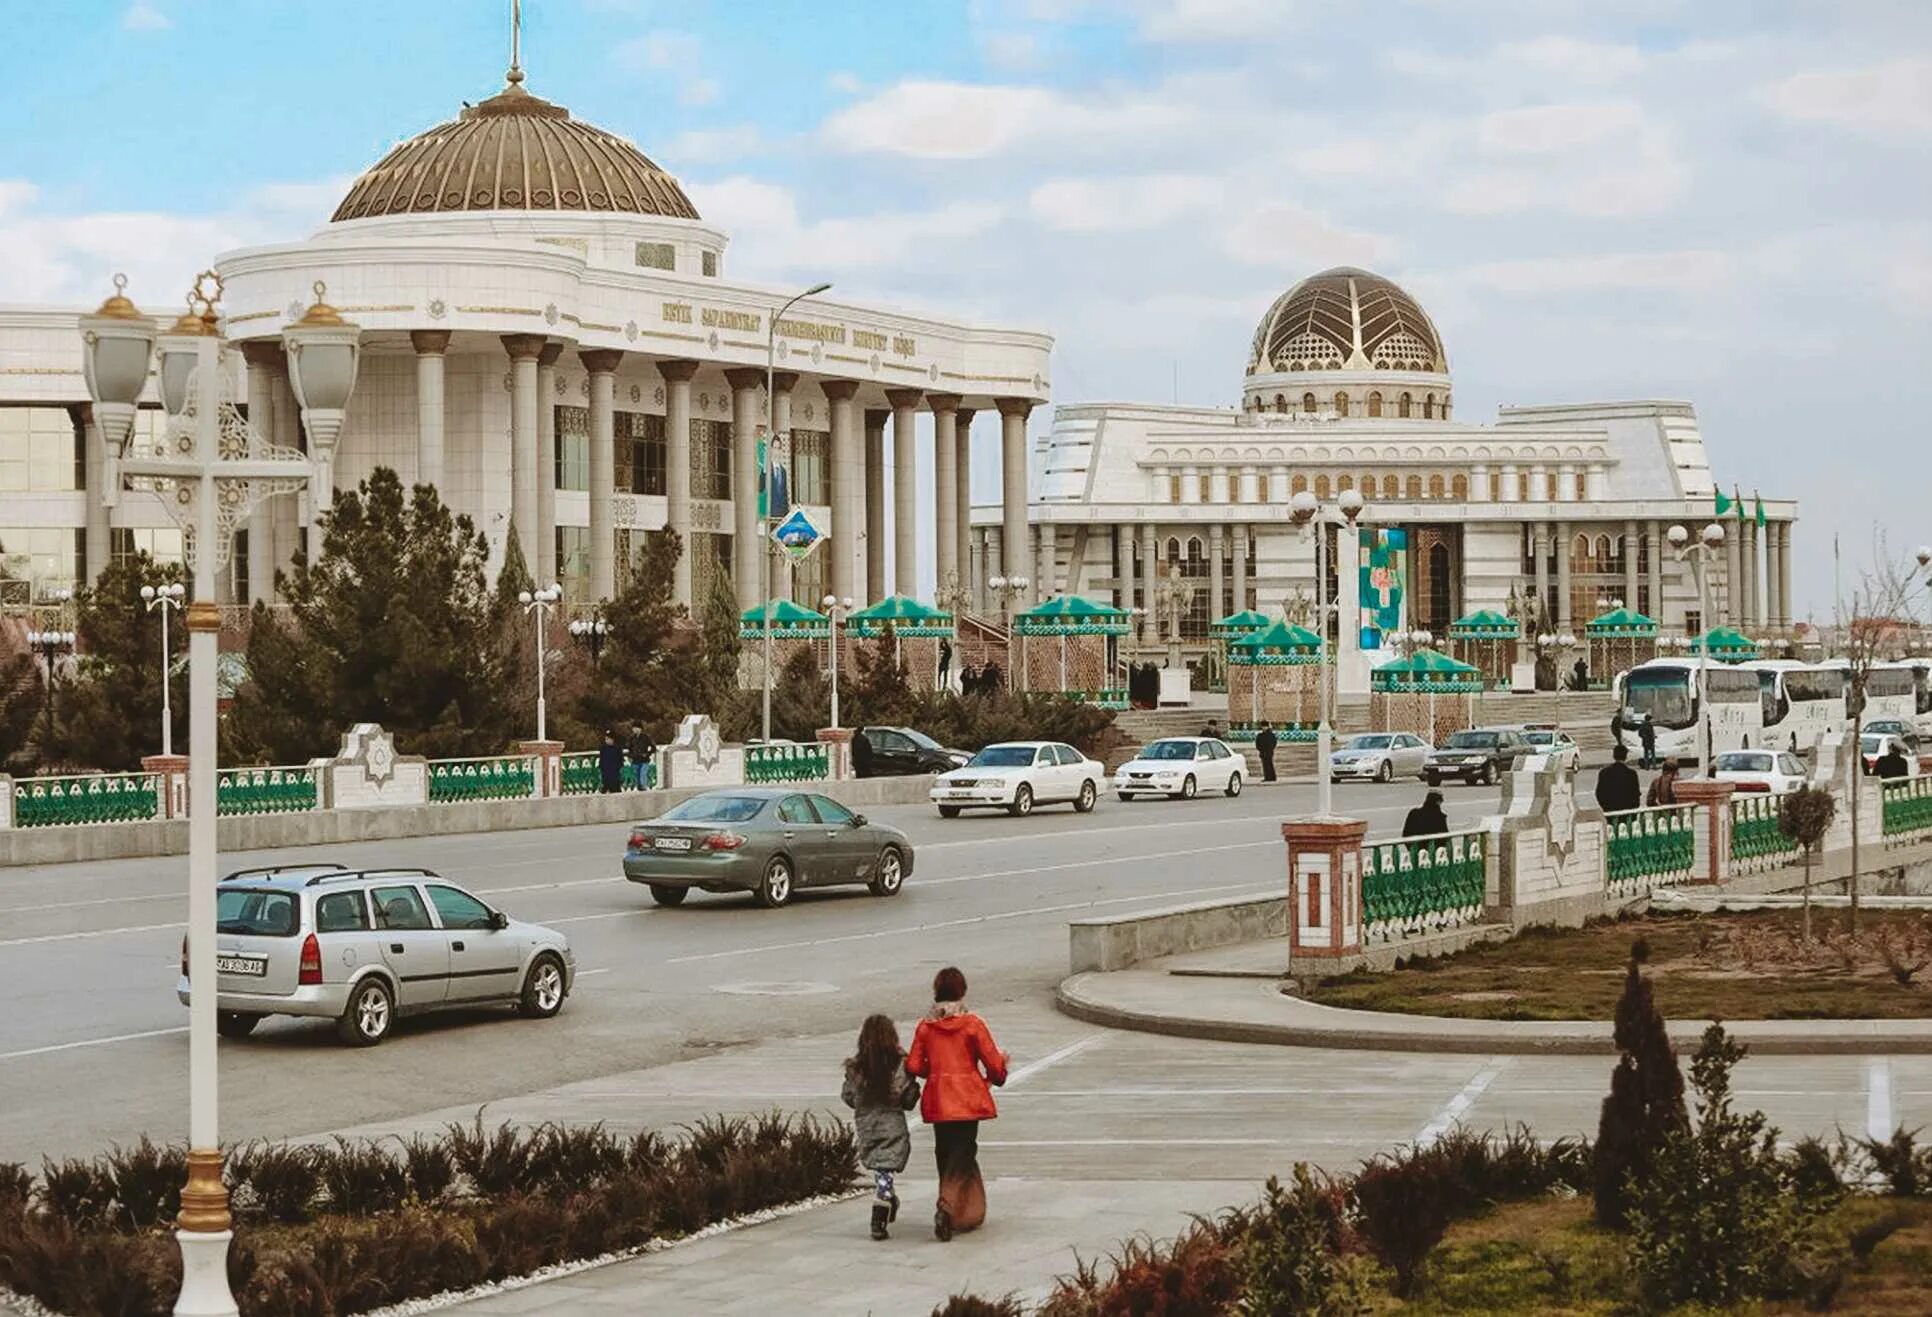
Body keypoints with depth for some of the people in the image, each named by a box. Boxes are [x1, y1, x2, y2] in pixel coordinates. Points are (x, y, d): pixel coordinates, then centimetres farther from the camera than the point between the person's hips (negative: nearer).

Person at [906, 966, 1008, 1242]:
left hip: (937, 1102, 3)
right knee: (963, 1154, -2)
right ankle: (946, 1205, -22)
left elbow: (914, 1066, 0)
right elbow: (994, 1064, -6)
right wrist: (996, 1075, 17)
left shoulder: (925, 1027, 1)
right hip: (967, 1101, -3)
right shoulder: (973, 1025, -8)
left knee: (945, 1154, 16)